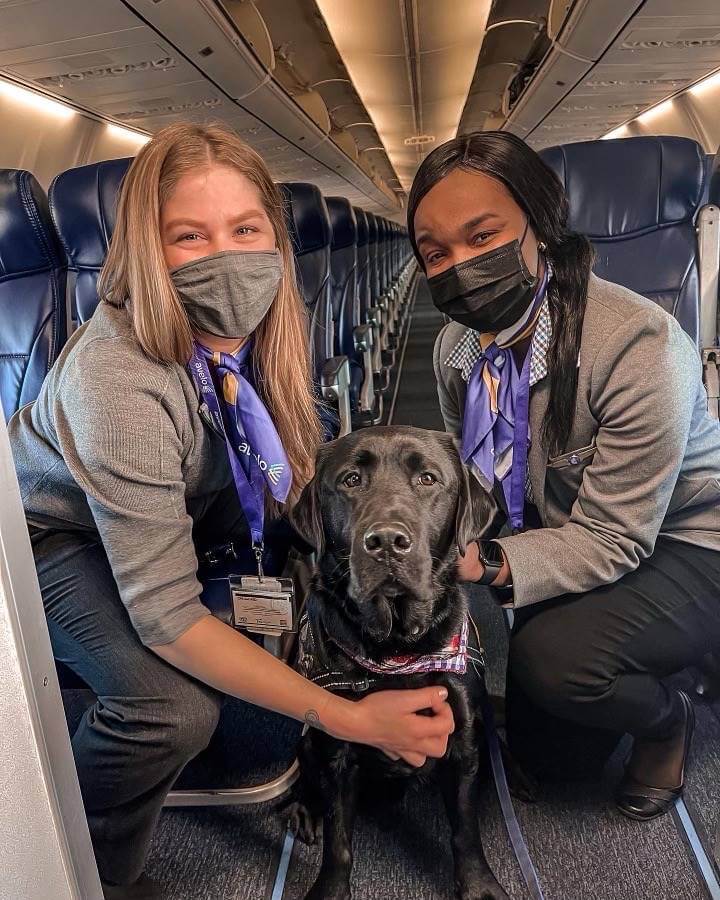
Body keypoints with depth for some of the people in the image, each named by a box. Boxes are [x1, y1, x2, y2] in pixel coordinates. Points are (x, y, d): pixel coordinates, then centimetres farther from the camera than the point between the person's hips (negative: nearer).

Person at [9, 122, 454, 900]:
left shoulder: (255, 328, -19)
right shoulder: (117, 377, -38)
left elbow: (292, 479, -6)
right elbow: (164, 613, -35)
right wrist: (348, 717, -36)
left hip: (178, 496, 7)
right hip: (50, 533, -6)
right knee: (173, 706, -28)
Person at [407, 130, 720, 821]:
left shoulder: (639, 342, -32)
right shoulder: (456, 347, -11)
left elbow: (613, 538, -29)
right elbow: (477, 480, -2)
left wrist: (491, 564, -44)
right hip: (567, 537, 6)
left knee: (550, 656, -33)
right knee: (547, 754, 11)